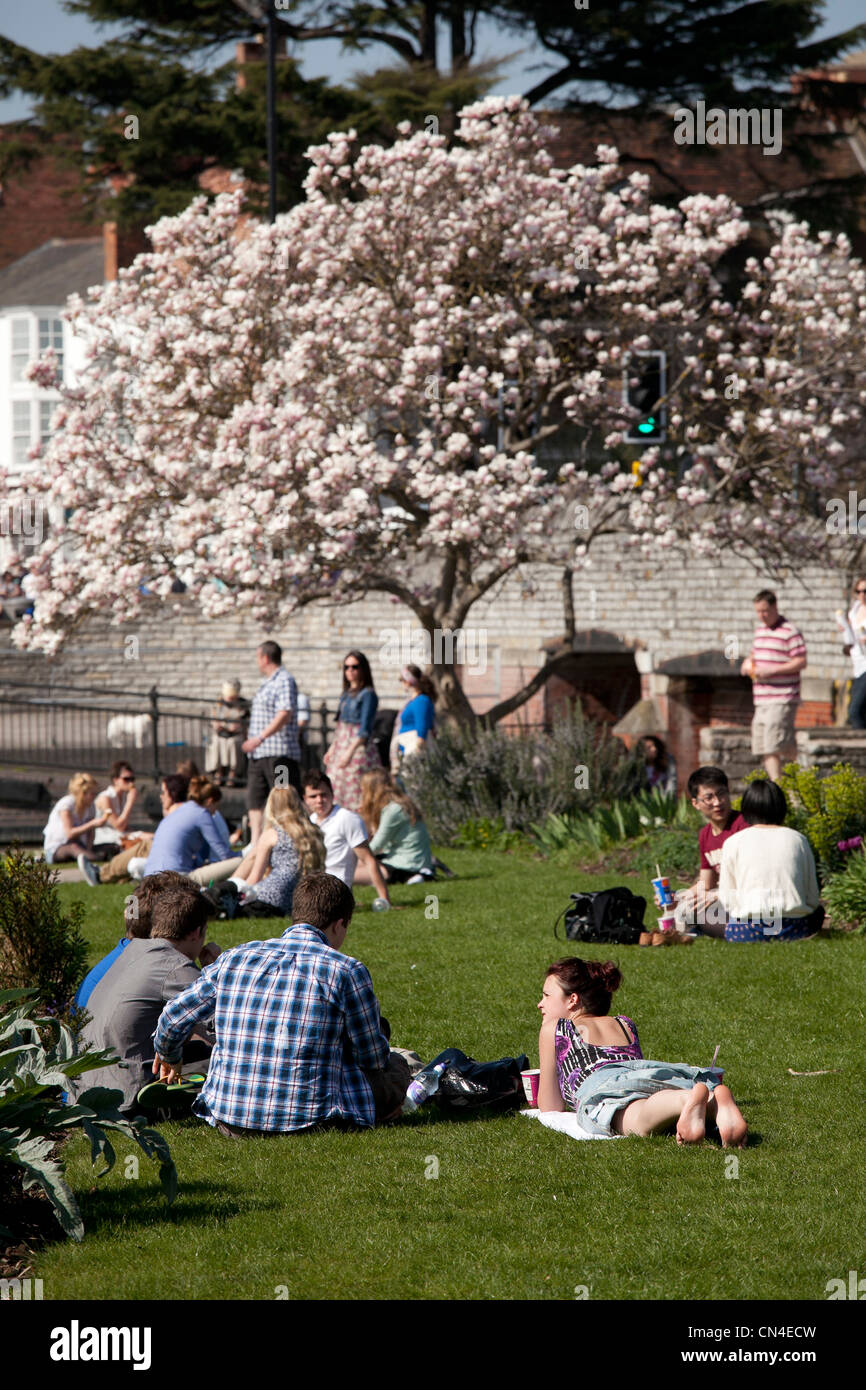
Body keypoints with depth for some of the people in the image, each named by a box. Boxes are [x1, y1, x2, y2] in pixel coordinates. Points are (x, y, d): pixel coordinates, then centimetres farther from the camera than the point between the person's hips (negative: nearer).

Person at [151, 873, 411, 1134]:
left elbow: (172, 1019, 12)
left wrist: (169, 1058, 36)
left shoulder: (235, 958, 4)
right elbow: (373, 1058, 1)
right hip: (311, 1119, -3)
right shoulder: (346, 971, -8)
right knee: (394, 1067, 17)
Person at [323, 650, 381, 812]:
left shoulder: (367, 694, -9)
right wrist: (332, 749, 21)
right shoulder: (346, 694, 16)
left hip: (359, 747, -9)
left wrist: (350, 751, -24)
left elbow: (365, 729, -16)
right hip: (341, 747, 9)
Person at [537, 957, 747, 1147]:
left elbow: (551, 1107, 28)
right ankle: (717, 1099, -53)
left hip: (600, 1086, -5)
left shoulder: (553, 1029, 27)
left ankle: (689, 1100, -67)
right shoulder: (625, 1025, 40)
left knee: (640, 1121, -36)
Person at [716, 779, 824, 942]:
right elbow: (812, 899, 10)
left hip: (747, 930, -2)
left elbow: (726, 902, 6)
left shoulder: (733, 843, 4)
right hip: (796, 930, 2)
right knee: (818, 910, 34)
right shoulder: (798, 839, 9)